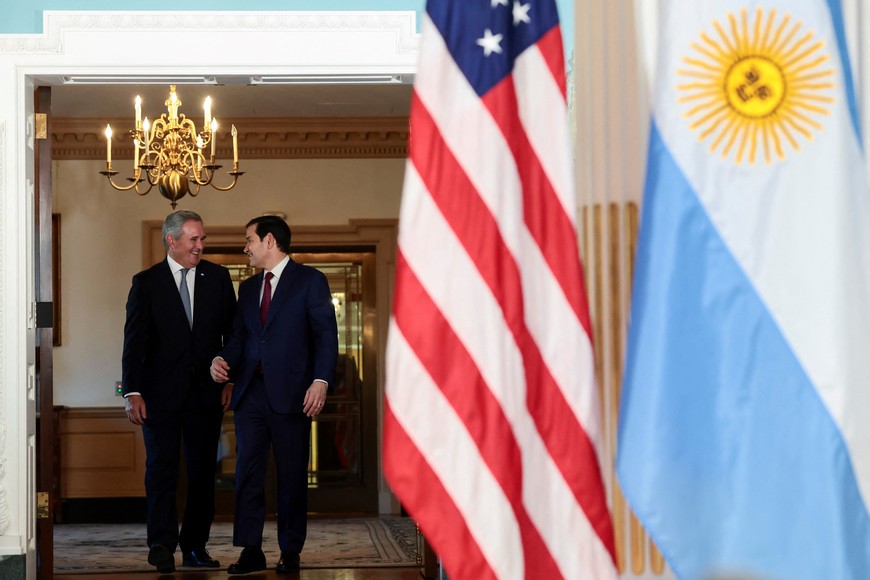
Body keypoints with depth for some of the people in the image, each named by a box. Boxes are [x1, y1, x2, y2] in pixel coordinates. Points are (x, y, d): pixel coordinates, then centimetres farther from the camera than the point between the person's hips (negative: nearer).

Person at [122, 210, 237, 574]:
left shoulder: (218, 278, 7)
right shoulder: (146, 282, 0)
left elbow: (232, 334, 10)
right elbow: (134, 340, -3)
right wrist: (133, 392, -11)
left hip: (207, 392, 3)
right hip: (161, 393, -3)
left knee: (203, 470, 6)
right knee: (161, 468, -7)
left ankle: (195, 546, 13)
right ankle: (162, 545, -8)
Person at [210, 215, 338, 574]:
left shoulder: (309, 280, 1)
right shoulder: (248, 288, 19)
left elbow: (326, 334, -5)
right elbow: (239, 337, 16)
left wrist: (321, 380, -16)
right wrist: (223, 360, -5)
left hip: (290, 392, -5)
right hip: (250, 392, 5)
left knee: (292, 475, 2)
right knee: (247, 472, 0)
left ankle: (290, 552, 10)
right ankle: (251, 551, 3)